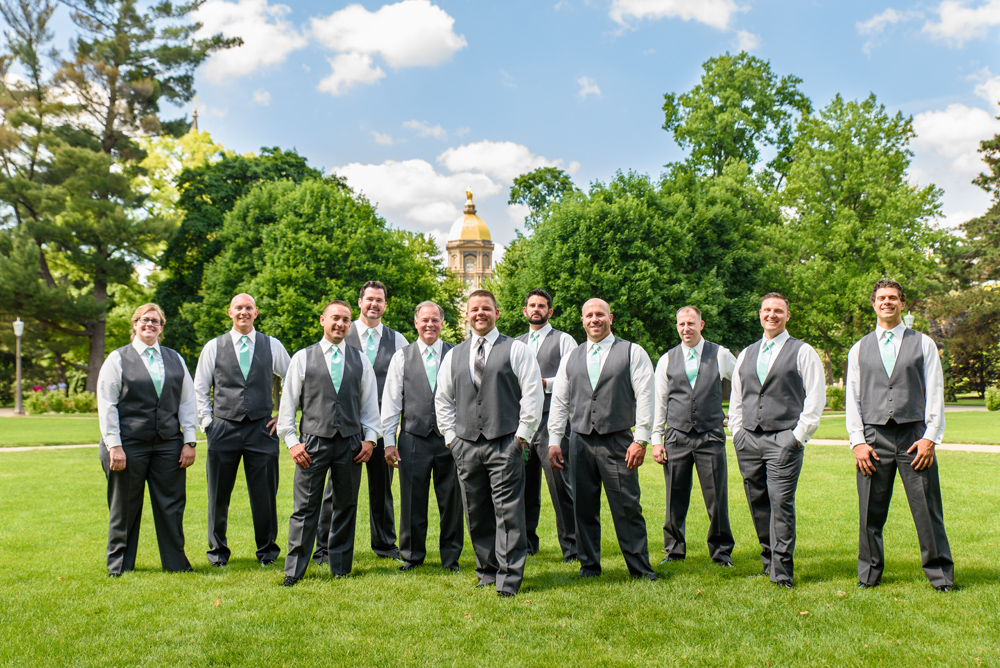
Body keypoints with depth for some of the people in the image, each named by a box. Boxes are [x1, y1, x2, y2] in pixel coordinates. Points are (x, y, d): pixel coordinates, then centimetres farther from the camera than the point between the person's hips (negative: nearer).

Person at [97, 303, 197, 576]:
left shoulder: (174, 359, 14)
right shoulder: (118, 359, 4)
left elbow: (187, 401, 11)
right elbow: (106, 405, -1)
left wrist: (189, 441, 2)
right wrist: (114, 445, -9)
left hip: (168, 445, 3)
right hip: (129, 444, -2)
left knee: (172, 506, 4)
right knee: (125, 509, 6)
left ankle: (176, 563, 16)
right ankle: (119, 566, 20)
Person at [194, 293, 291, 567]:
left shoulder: (272, 346, 5)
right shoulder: (213, 347, 6)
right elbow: (199, 389, 11)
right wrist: (207, 422, 2)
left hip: (262, 429, 0)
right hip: (223, 429, 0)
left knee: (264, 494, 3)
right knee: (218, 495, 6)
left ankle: (267, 549, 20)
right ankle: (218, 550, 23)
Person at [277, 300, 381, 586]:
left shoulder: (360, 361, 11)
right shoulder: (302, 358, 5)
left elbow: (370, 403, 14)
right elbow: (288, 403, 4)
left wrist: (369, 438, 4)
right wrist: (291, 441, -3)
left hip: (351, 443, 2)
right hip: (313, 443, -2)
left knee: (346, 506, 7)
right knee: (305, 507, -2)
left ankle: (341, 567, 20)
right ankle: (294, 570, 7)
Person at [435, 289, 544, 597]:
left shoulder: (516, 349, 3)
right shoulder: (454, 355, 14)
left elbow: (532, 394, -2)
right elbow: (442, 399, 19)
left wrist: (522, 434, -7)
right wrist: (451, 436, 10)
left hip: (505, 444, -4)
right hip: (466, 445, 4)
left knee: (508, 513, -7)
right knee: (476, 514, 9)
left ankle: (509, 579, -1)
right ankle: (487, 571, 22)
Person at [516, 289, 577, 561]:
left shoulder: (563, 340, 6)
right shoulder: (516, 343, 21)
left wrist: (544, 383, -12)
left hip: (551, 419, -5)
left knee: (560, 483, -8)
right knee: (525, 483, 8)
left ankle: (571, 546, 0)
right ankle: (526, 542, 20)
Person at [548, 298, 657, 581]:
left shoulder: (633, 353, 5)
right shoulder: (570, 359, 15)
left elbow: (645, 397, -1)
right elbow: (559, 402, 15)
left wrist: (640, 440, -9)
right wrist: (554, 441, 7)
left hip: (618, 442, -3)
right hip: (580, 442, 3)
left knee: (627, 508, -3)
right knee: (584, 508, 6)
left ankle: (640, 568, 10)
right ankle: (589, 565, 19)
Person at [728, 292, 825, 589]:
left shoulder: (803, 352, 4)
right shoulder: (746, 354, 19)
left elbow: (816, 397, -2)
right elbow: (736, 398, 22)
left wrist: (799, 434, -8)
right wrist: (737, 431, 11)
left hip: (784, 439, -5)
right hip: (748, 439, 5)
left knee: (781, 503, -11)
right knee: (758, 504, 6)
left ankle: (782, 572, -6)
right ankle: (768, 561, 20)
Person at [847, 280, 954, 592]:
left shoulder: (923, 344, 10)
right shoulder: (859, 349, 13)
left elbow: (935, 393, 5)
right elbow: (852, 397, 10)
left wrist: (930, 437, -6)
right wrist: (858, 441, -1)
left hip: (914, 435, -1)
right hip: (874, 437, 1)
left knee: (927, 509, -2)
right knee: (871, 511, 3)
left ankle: (940, 575, 12)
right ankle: (869, 574, 16)